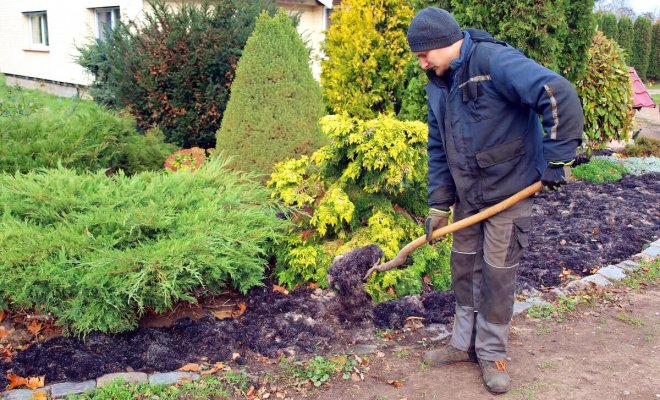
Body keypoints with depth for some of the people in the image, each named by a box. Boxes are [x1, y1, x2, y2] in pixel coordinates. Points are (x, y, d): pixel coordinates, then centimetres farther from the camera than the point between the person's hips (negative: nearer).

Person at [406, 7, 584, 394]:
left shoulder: (495, 61, -22)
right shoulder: (438, 83, 4)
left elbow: (559, 94, -31)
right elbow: (438, 147, 10)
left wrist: (556, 159, -26)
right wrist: (439, 204, 7)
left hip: (509, 189, -7)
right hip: (467, 193, 8)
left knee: (497, 273, 1)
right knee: (464, 268, 14)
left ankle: (492, 353, 20)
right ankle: (465, 343, 30)